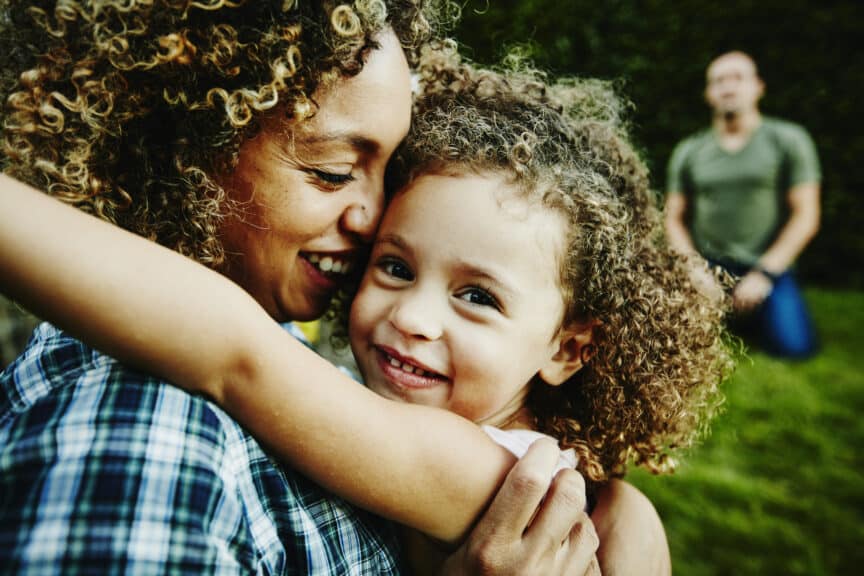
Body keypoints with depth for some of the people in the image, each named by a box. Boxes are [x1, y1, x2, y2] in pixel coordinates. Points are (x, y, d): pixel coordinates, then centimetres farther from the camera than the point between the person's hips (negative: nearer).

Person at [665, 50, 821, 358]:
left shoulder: (789, 139, 2)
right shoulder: (688, 152, 7)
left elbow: (806, 216, -2)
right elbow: (674, 219, 8)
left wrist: (764, 274, -11)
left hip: (765, 267, -1)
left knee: (793, 345, -23)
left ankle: (750, 315, 12)